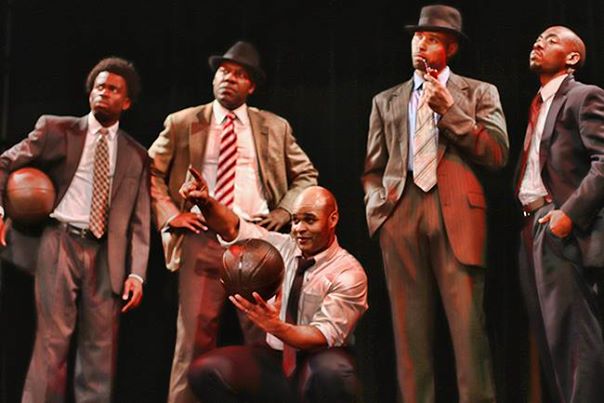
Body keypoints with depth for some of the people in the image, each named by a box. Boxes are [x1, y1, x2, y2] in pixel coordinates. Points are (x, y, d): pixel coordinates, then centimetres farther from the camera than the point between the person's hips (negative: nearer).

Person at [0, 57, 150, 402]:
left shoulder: (136, 156, 12)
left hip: (106, 254, 2)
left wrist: (136, 273, -3)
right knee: (53, 340, -7)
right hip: (61, 243, -2)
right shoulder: (56, 130, 8)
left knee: (101, 348, 1)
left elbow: (140, 220, 8)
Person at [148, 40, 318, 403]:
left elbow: (306, 176, 18)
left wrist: (283, 213, 4)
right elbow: (150, 173, 13)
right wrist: (170, 214, 0)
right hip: (202, 238, -1)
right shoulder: (182, 124, 9)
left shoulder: (275, 128, 11)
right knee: (194, 336, -3)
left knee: (265, 338, 1)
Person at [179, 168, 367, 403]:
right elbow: (233, 229, 0)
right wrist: (205, 202, -22)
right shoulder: (282, 247, 5)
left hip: (317, 373, -5)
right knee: (204, 371, -18)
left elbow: (325, 336, -21)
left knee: (333, 370, -41)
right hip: (275, 361, 5)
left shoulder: (349, 274, -12)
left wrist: (275, 326, -38)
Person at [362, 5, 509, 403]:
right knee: (410, 326, -1)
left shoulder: (479, 93, 14)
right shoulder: (386, 101, 21)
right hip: (401, 212, 2)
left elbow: (498, 153, 2)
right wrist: (377, 207, 3)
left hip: (457, 212, -2)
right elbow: (372, 168, 21)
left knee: (468, 322, -10)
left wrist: (449, 109, -4)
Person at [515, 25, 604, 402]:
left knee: (573, 335, -12)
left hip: (561, 230, -9)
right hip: (532, 229, 9)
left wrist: (570, 213, -21)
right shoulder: (538, 104, 22)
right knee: (549, 337, 10)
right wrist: (525, 223, 11)